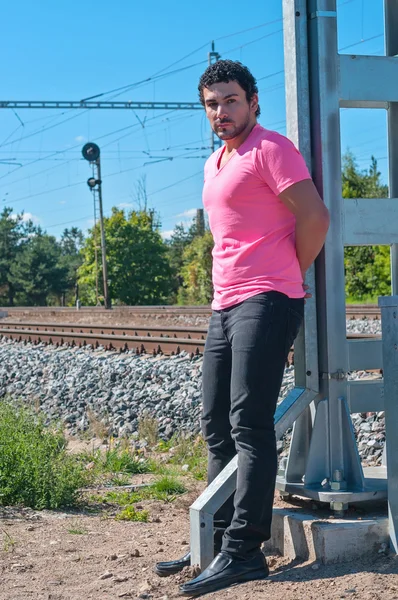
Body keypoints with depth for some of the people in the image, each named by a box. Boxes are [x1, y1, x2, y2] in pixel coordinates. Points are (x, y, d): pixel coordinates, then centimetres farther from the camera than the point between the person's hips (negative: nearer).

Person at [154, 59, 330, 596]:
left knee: (249, 424, -12)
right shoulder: (216, 164, 22)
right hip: (226, 308, 10)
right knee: (217, 427, 10)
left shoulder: (270, 149, -6)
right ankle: (220, 542, 16)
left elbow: (315, 217, -14)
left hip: (265, 303, -10)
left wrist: (290, 277, -4)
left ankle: (244, 551, -11)